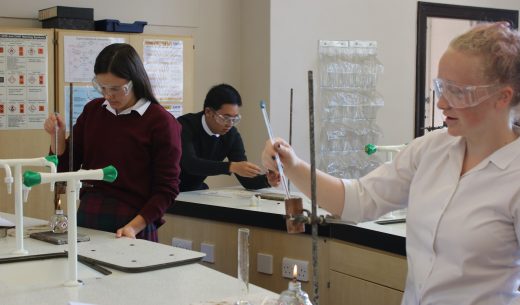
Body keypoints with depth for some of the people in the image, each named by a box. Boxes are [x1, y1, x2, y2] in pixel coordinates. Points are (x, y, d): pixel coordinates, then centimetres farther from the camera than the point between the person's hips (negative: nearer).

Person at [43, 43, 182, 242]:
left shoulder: (160, 121, -10)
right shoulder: (93, 110, 5)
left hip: (134, 227, -4)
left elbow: (167, 189, -9)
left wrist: (134, 227, -19)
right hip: (86, 217, 4)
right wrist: (58, 135, -6)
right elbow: (65, 167, 11)